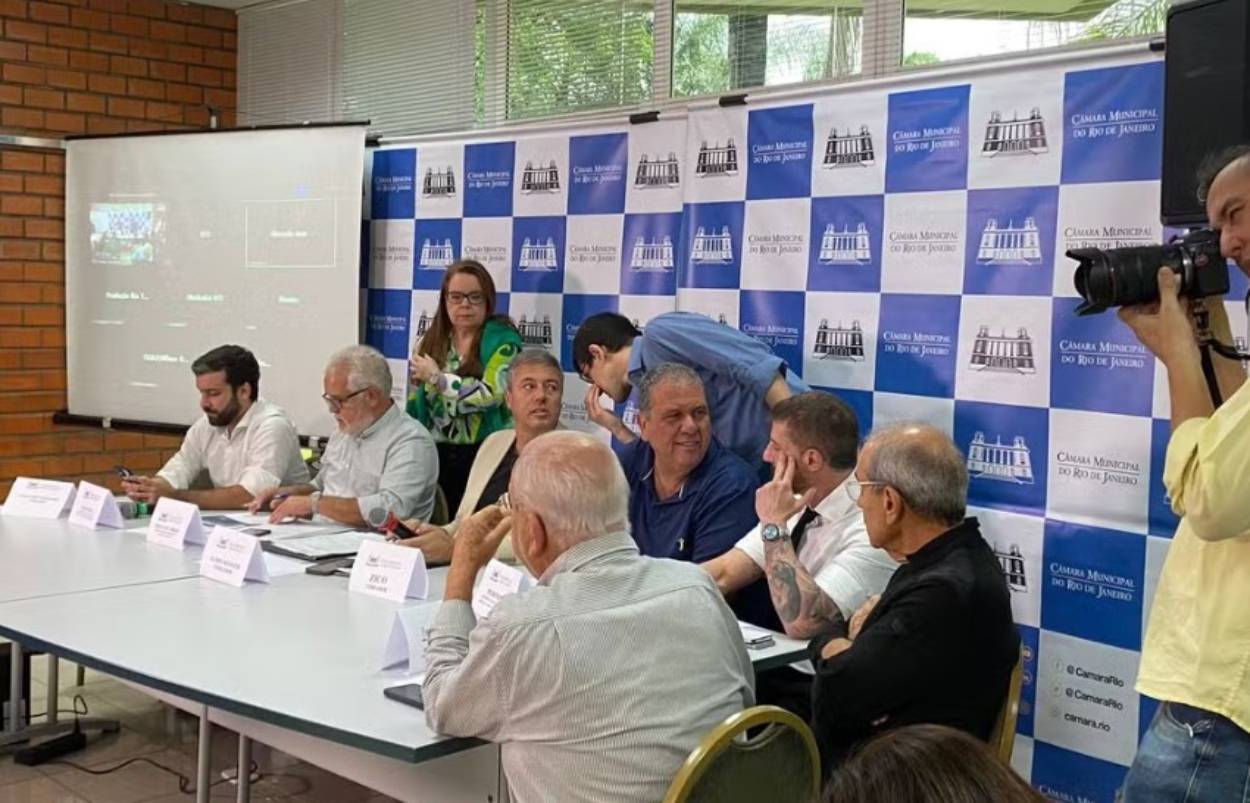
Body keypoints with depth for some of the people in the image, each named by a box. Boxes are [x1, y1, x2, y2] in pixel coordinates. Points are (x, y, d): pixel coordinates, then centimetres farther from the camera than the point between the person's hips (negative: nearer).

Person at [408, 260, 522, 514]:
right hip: (437, 457, 4)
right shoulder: (428, 343, 9)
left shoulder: (502, 339, -5)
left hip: (485, 456, -4)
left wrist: (436, 377, -9)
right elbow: (415, 406, 14)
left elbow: (490, 394, -19)